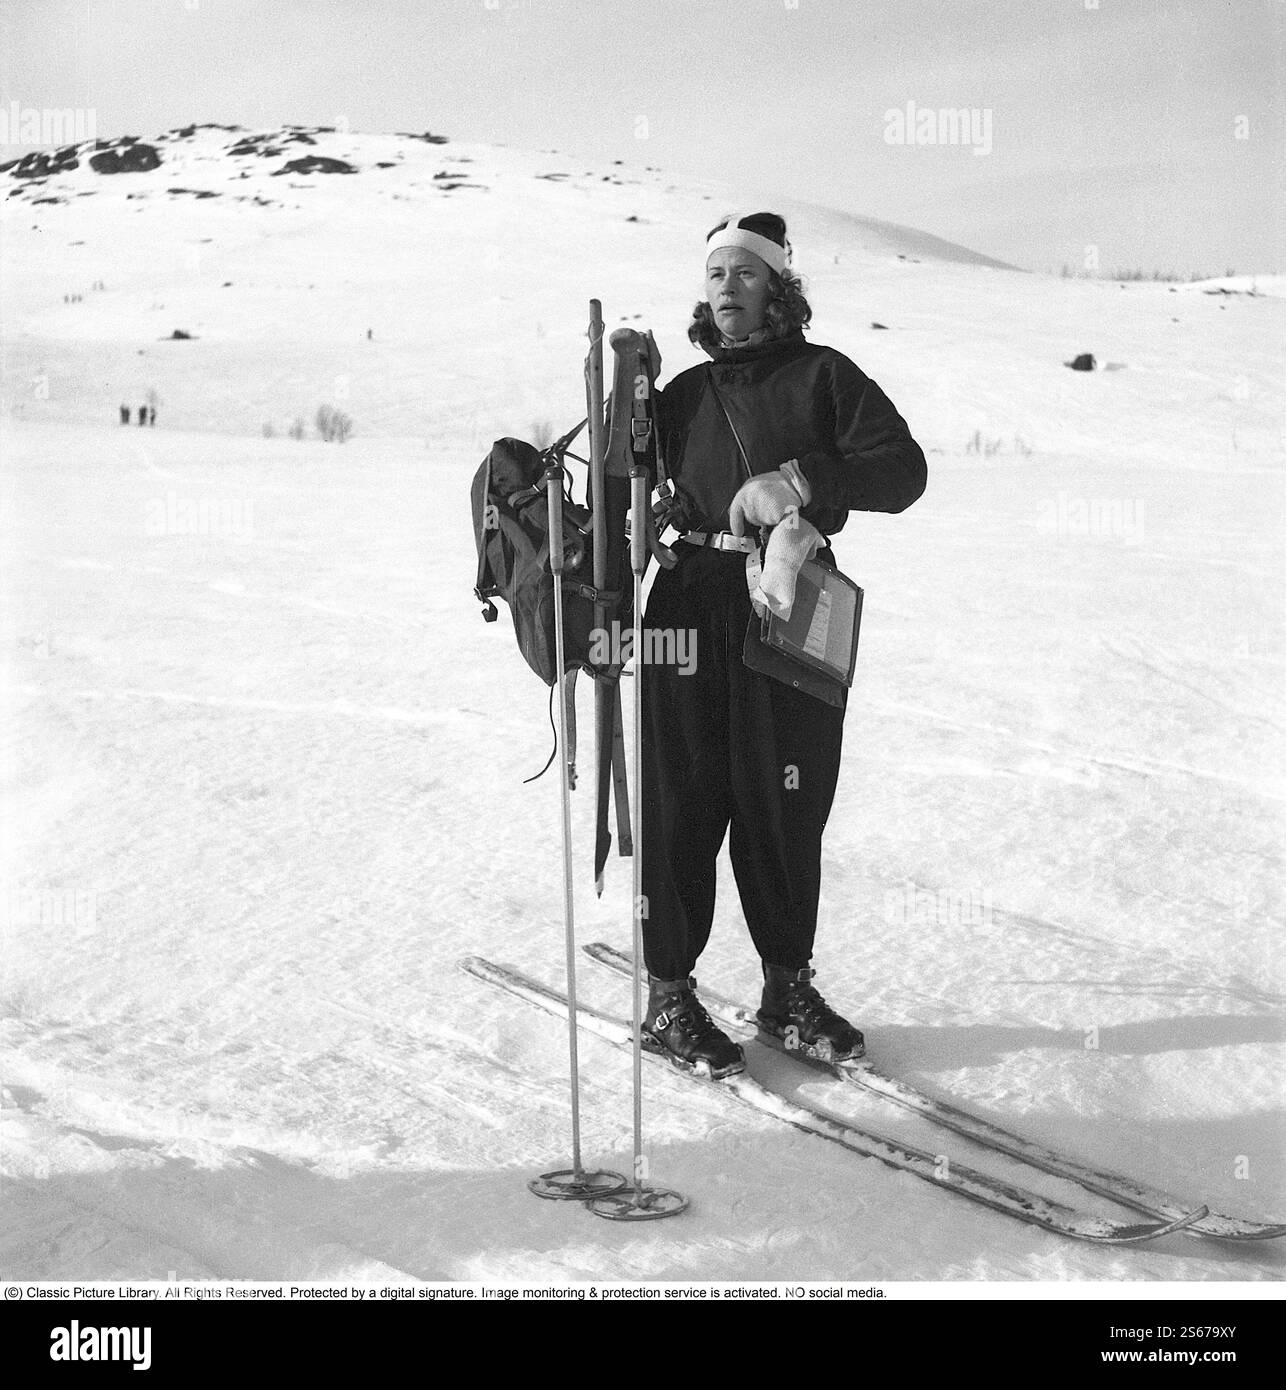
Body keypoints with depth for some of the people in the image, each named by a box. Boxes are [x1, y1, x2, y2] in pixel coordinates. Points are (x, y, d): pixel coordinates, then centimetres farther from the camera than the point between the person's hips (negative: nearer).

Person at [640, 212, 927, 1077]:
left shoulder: (822, 376, 7)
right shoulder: (684, 395, 17)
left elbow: (902, 470, -5)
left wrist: (801, 479, -16)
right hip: (692, 611, 1)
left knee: (788, 809, 3)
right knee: (681, 805, -1)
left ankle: (789, 988, 19)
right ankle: (669, 997, 8)